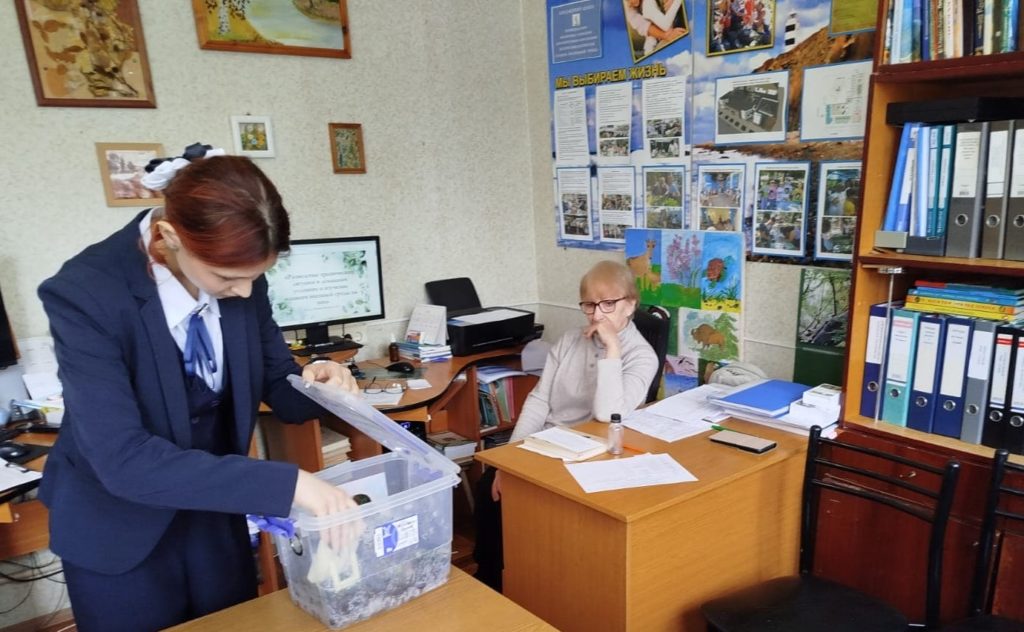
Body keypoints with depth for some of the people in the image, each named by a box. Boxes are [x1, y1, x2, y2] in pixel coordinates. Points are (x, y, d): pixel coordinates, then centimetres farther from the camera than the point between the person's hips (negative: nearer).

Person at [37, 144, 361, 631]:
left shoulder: (240, 279, -13)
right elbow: (121, 458, -34)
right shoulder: (85, 293, -27)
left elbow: (279, 392, -1)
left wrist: (315, 382, -25)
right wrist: (286, 484, -40)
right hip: (119, 530, -4)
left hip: (215, 514, 4)